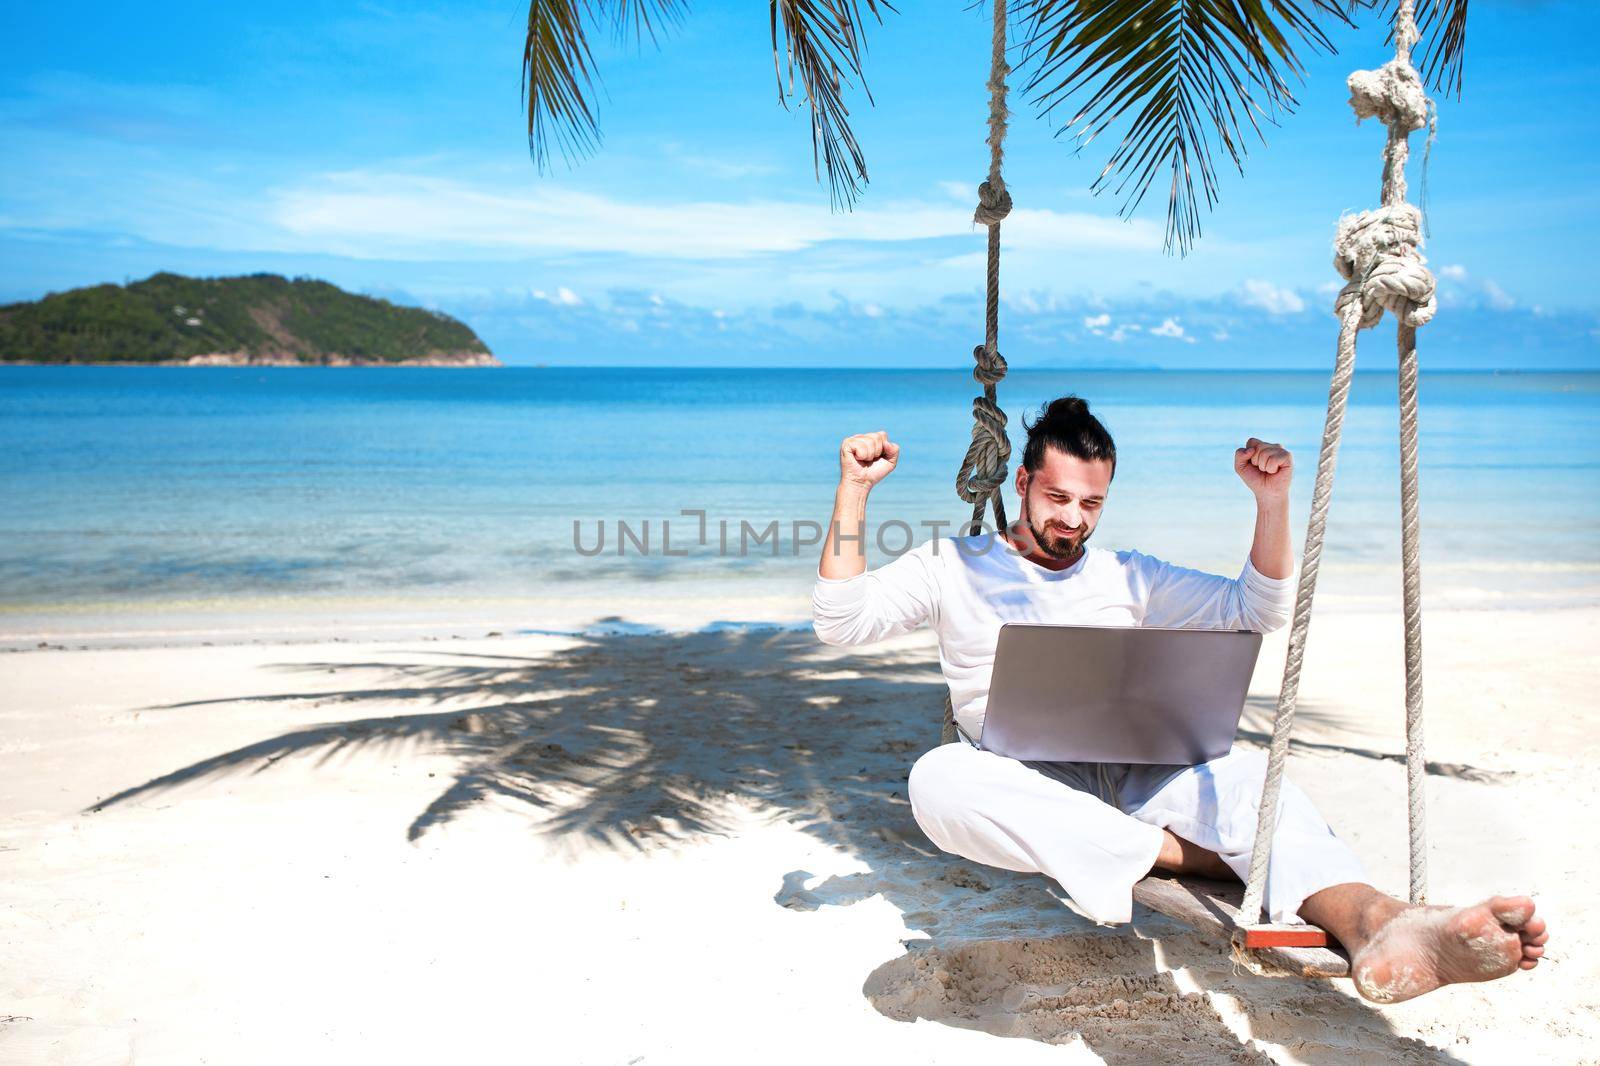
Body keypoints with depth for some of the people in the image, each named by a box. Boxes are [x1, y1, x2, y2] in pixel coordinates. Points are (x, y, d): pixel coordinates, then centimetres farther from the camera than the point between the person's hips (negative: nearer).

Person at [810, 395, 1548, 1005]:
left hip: (1129, 777, 3)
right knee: (938, 778, -38)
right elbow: (841, 622, 0)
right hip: (1022, 783, -2)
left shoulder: (1128, 577, 22)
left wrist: (1272, 503, 2)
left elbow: (1257, 609, 18)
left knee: (1248, 774, -30)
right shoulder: (953, 566, 12)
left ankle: (1374, 928, -59)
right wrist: (853, 492, -7)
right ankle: (1191, 854, -36)